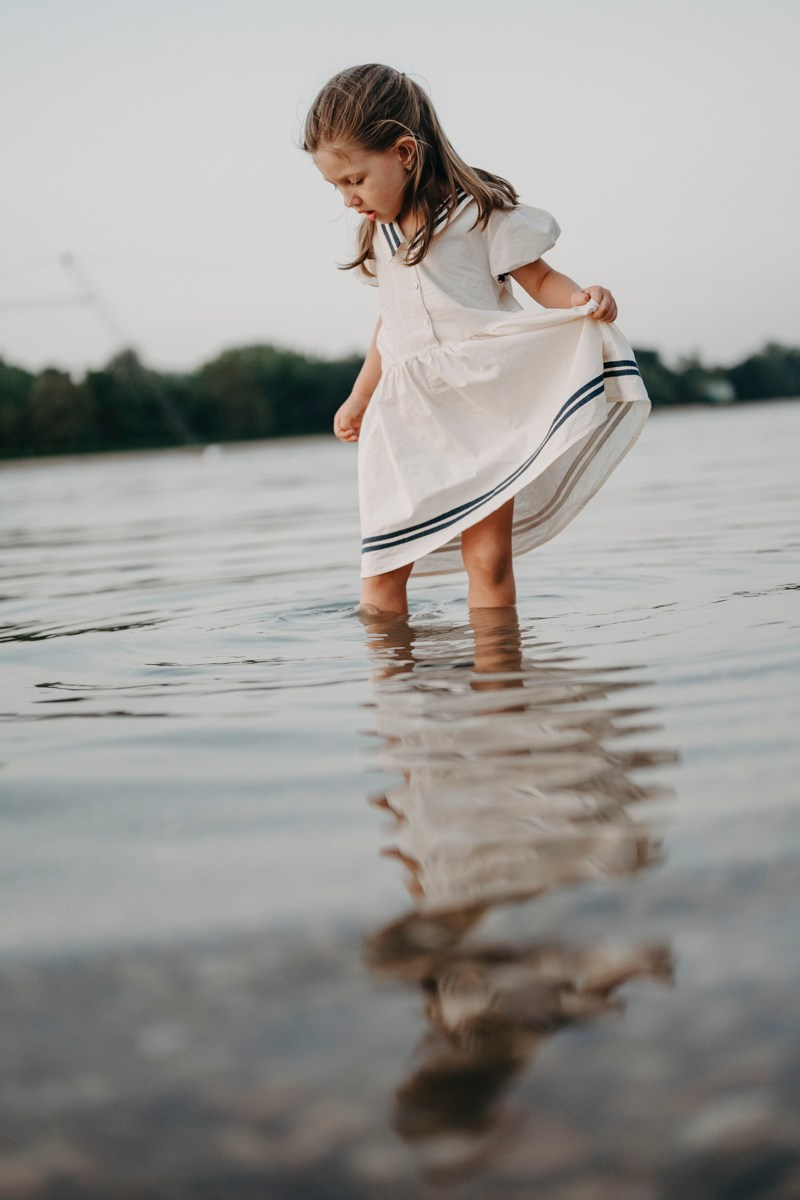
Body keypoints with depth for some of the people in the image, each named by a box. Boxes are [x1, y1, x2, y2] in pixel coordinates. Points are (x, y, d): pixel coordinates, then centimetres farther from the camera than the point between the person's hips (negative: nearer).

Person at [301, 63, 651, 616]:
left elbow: (539, 280, -3)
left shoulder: (481, 212, -6)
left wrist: (586, 299, -24)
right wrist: (359, 397, 33)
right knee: (383, 567, 0)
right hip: (405, 418, 5)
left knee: (488, 561, -3)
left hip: (481, 407, -5)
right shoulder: (380, 232, 14)